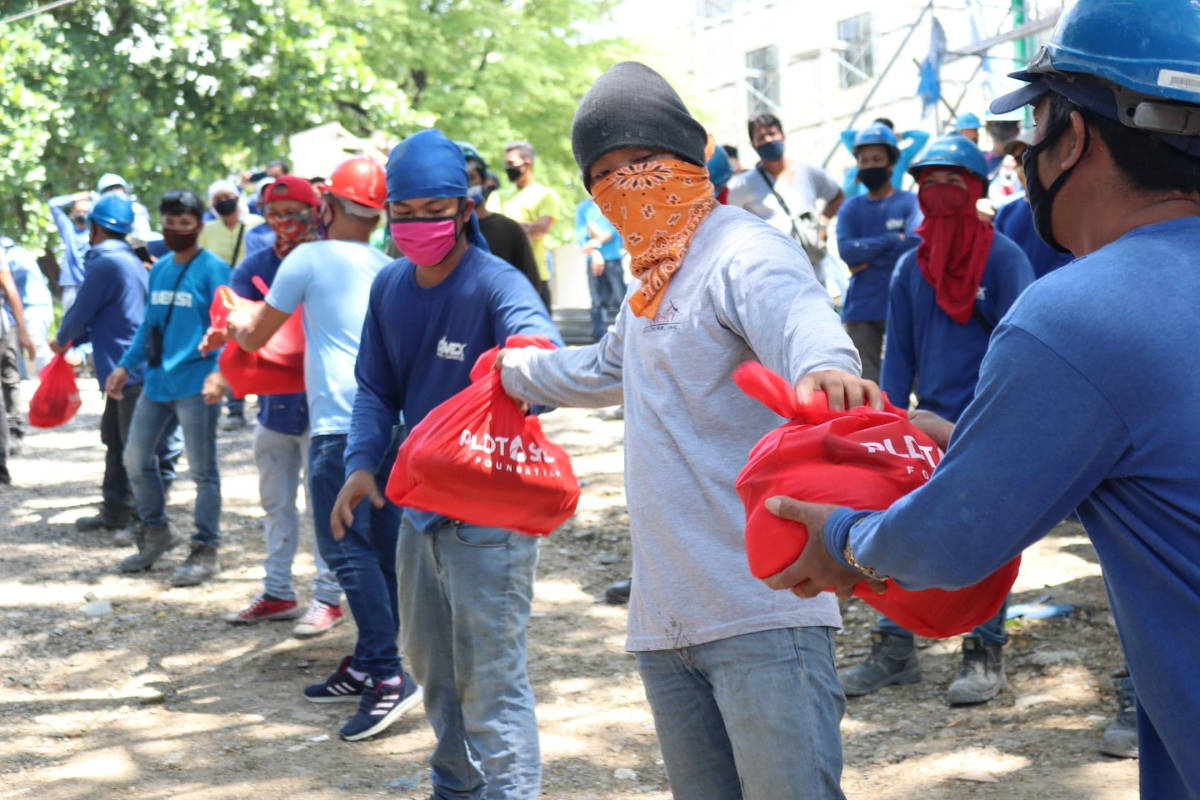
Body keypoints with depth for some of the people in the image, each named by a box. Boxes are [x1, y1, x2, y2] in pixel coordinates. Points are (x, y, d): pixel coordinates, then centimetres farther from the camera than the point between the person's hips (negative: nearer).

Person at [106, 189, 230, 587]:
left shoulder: (212, 269, -8)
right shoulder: (159, 269, 14)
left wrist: (219, 371, -27)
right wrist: (126, 366, 16)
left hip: (195, 385, -8)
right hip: (157, 382, 8)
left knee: (203, 470, 0)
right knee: (136, 458, 12)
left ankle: (205, 550, 8)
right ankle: (155, 531, 31)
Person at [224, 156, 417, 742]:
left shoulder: (310, 258, 0)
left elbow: (256, 337, 9)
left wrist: (233, 326, 34)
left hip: (339, 422, -7)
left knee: (344, 545, -10)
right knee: (380, 549, 9)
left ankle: (387, 674, -18)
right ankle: (365, 667, 15)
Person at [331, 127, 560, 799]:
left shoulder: (497, 285, -19)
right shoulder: (390, 287, 3)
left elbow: (541, 343, -40)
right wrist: (363, 461, -5)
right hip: (420, 501, 8)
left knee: (491, 680, -10)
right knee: (432, 663, 23)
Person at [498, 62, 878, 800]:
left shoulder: (744, 254, -9)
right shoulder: (652, 282, 22)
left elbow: (801, 320, -33)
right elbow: (605, 369, 44)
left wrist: (825, 369, -55)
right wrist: (517, 371, 58)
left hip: (763, 610, -9)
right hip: (665, 619, 9)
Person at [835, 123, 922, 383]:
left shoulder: (911, 203, 5)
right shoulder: (850, 209, 12)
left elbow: (916, 242, -12)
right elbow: (846, 249, -4)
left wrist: (868, 257, -9)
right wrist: (893, 240, -8)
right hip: (861, 309, 3)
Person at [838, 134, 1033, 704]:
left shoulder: (1004, 259, -6)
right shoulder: (910, 268, 9)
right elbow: (900, 353, 13)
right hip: (929, 423, 5)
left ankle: (986, 655, 12)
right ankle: (893, 650, 11)